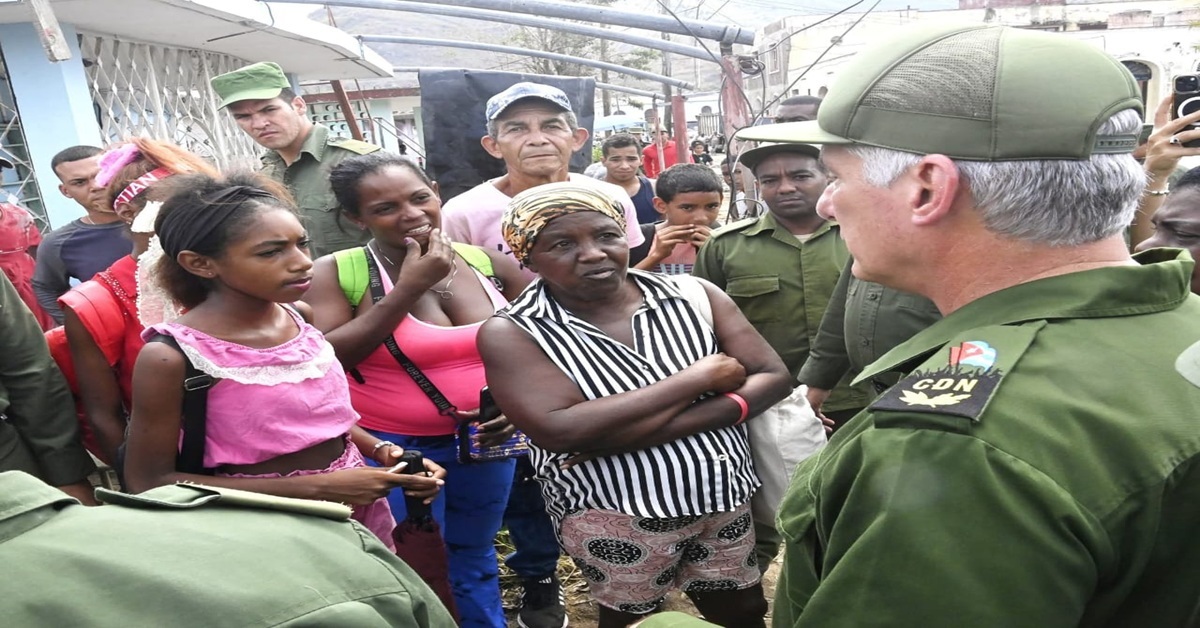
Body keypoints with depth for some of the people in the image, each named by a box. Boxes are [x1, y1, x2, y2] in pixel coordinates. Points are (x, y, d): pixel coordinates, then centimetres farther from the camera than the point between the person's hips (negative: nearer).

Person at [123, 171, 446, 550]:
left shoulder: (301, 318, -5)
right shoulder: (172, 356, -20)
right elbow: (149, 482, -15)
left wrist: (381, 451, -7)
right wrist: (314, 488, -21)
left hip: (359, 511, 5)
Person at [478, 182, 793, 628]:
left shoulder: (693, 295, -4)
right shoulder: (512, 334, -13)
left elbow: (773, 379, -7)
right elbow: (558, 430, -27)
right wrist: (698, 378, -20)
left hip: (724, 499, 4)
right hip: (612, 520, -3)